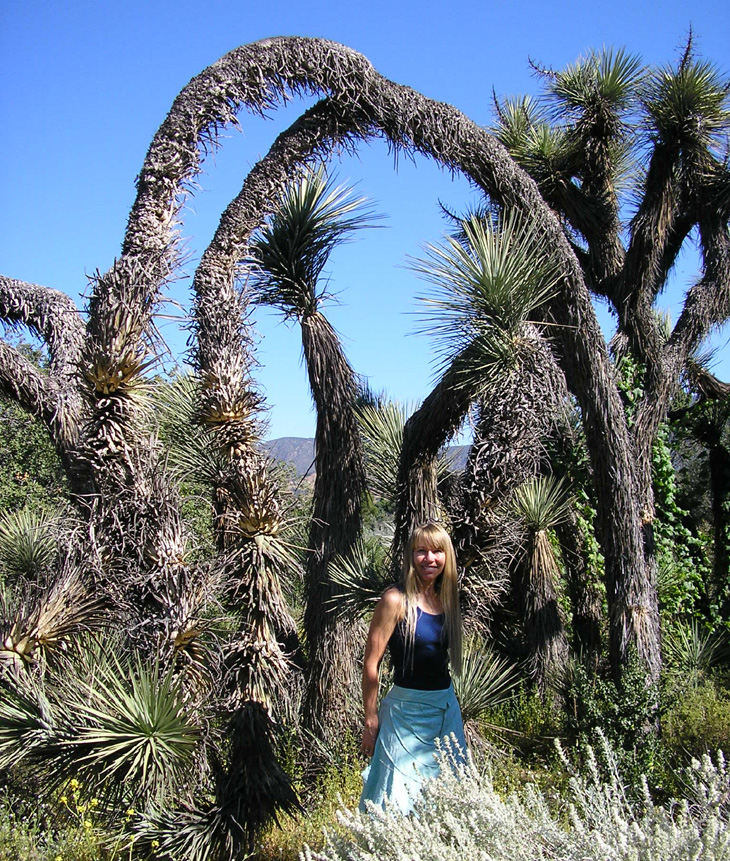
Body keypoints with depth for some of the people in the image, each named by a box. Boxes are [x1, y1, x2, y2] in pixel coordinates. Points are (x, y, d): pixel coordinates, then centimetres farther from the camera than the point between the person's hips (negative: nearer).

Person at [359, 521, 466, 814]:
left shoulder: (445, 600, 7)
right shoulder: (396, 600, -12)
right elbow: (371, 663, -12)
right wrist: (371, 720, -11)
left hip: (447, 709, 7)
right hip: (407, 710, -6)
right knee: (401, 799, 0)